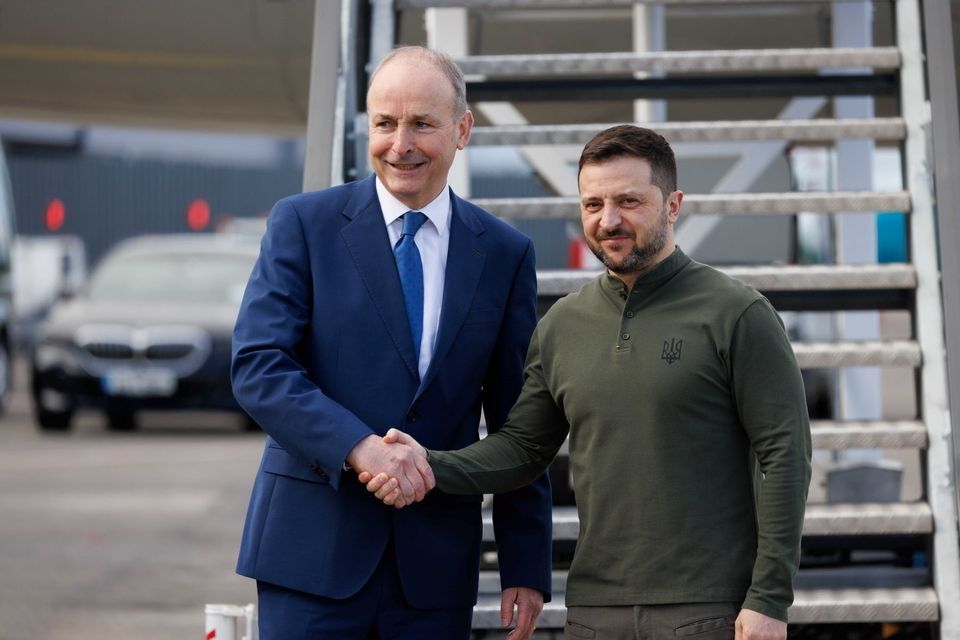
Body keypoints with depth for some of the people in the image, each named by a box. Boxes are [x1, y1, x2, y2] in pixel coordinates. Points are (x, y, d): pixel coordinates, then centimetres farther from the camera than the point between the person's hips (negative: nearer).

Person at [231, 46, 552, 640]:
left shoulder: (506, 253, 8)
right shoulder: (303, 224, 1)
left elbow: (517, 425, 9)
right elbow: (258, 366, -9)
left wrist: (526, 567, 5)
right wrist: (358, 447, -23)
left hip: (435, 562, 2)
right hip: (313, 546, -2)